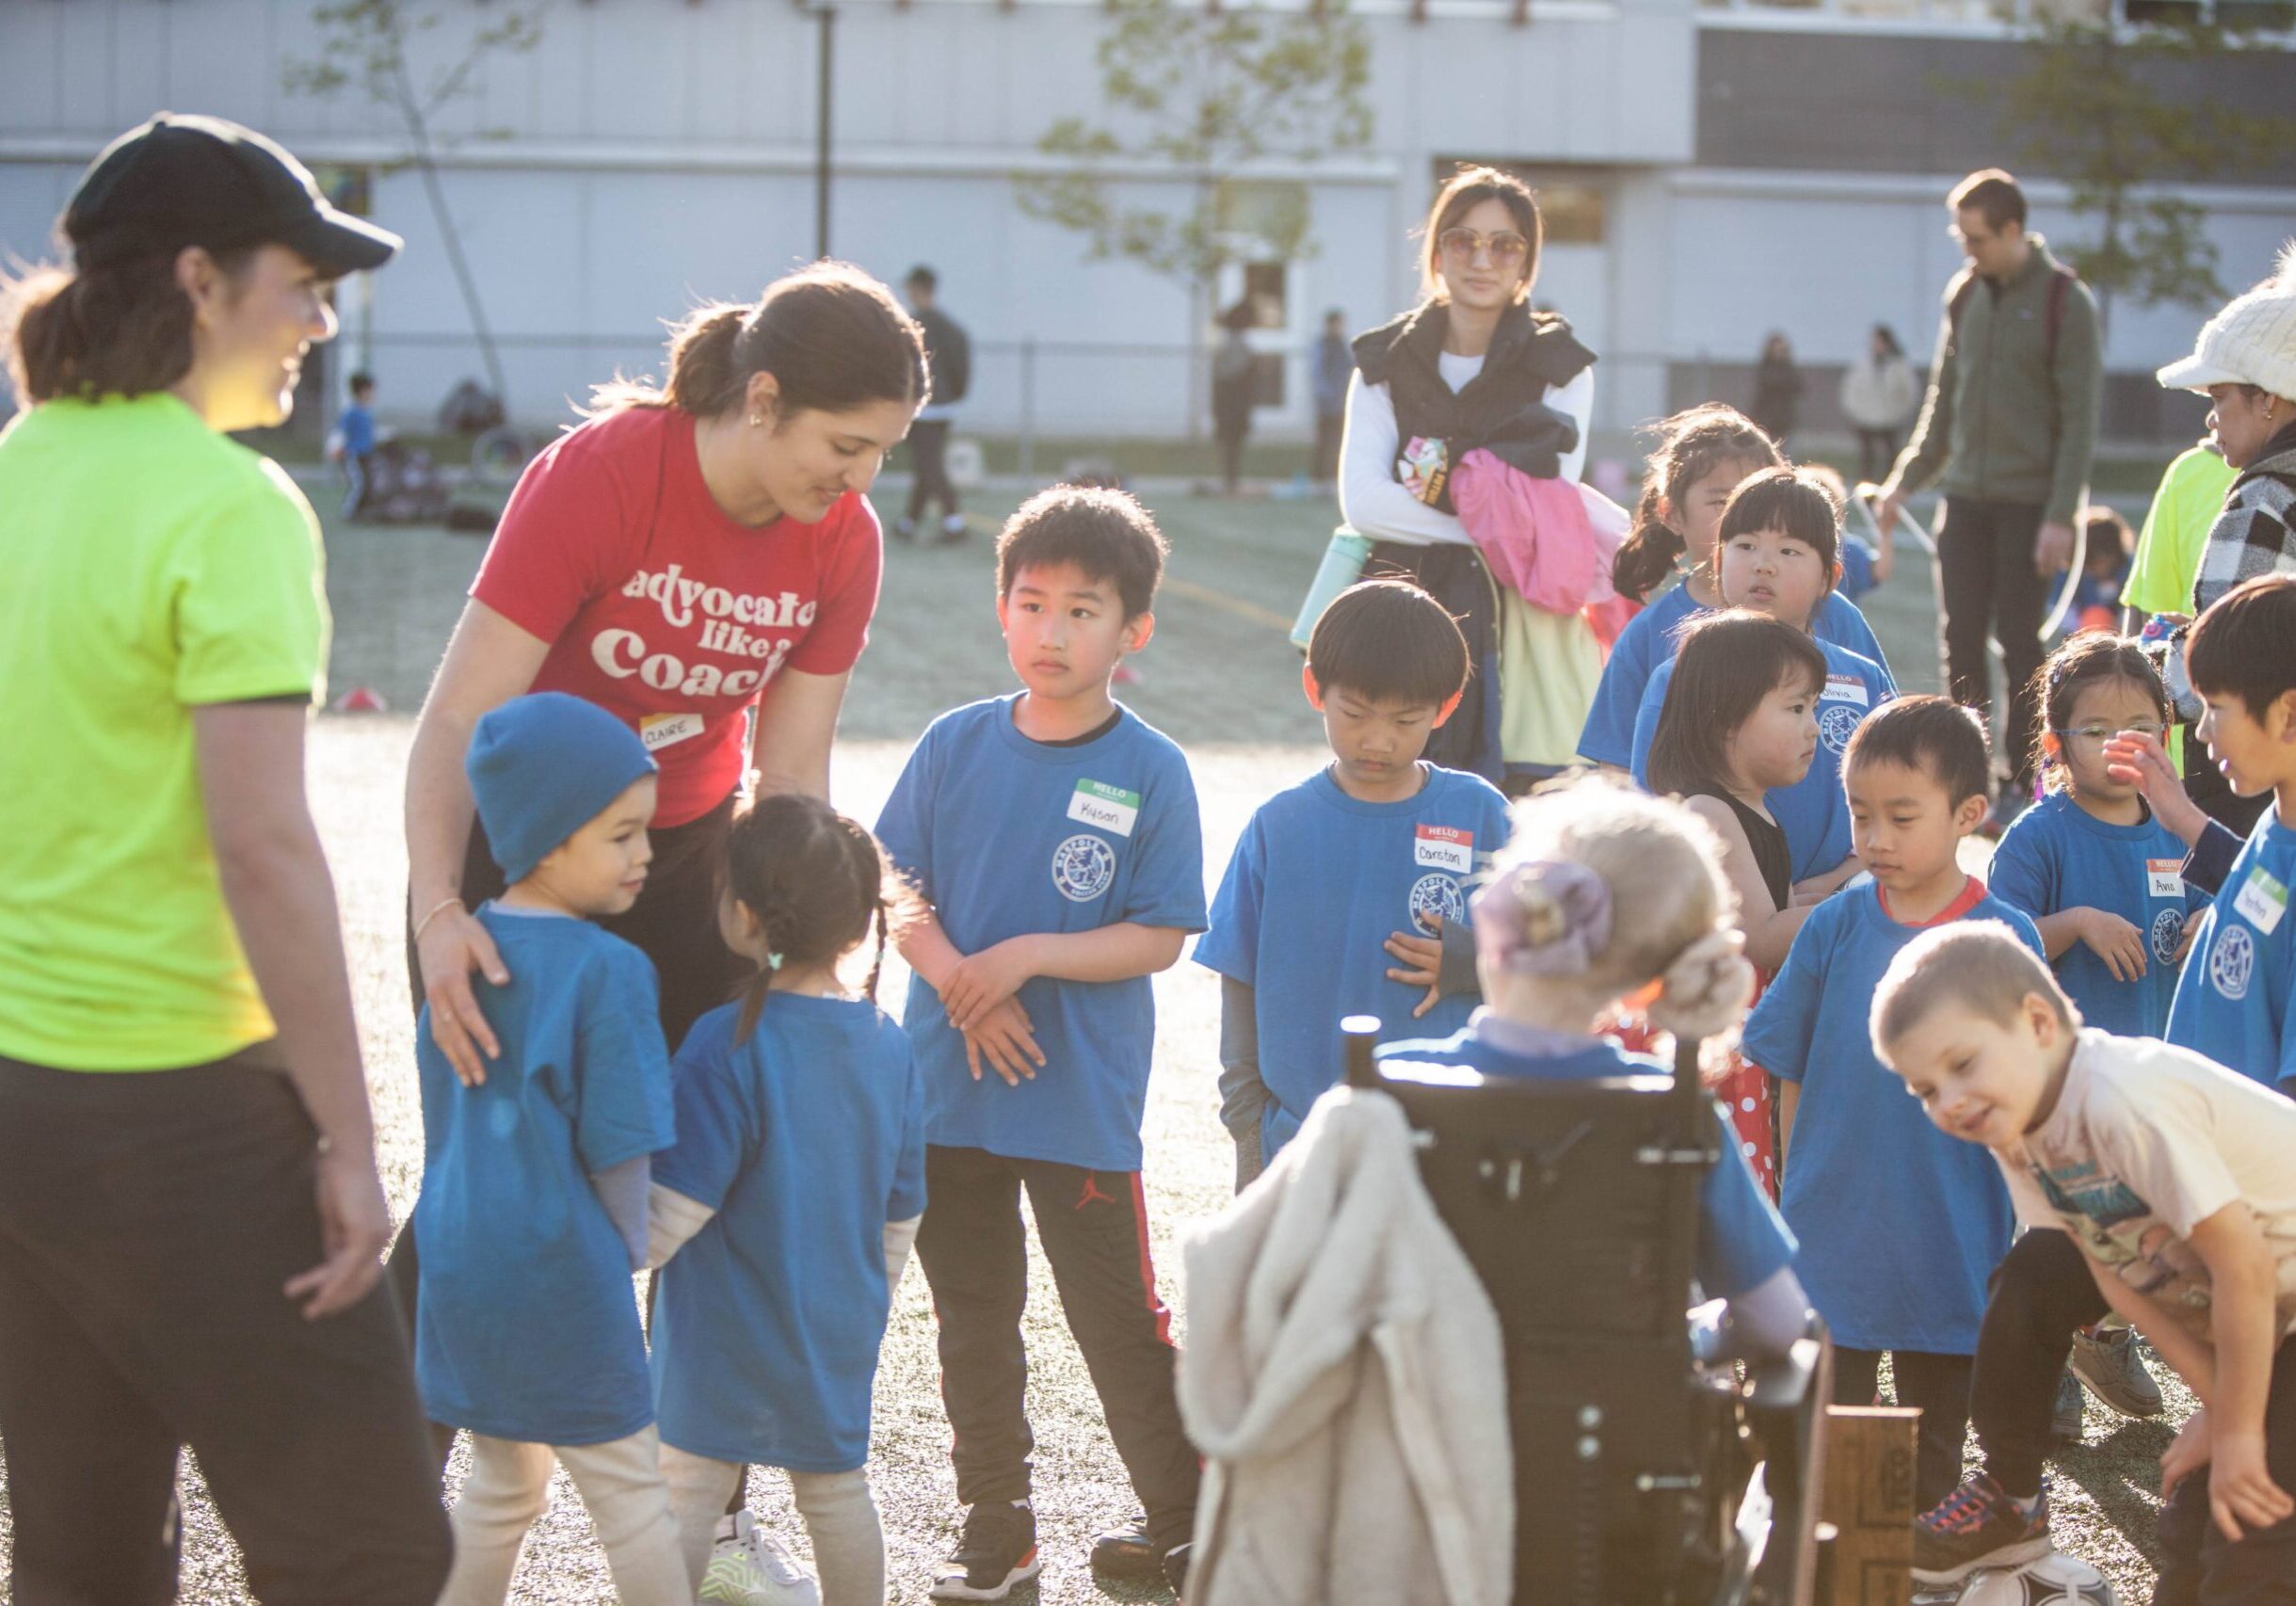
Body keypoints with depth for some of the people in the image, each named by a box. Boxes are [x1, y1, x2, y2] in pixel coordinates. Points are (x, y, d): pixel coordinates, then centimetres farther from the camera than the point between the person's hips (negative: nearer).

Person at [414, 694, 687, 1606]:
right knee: (630, 1495, 6)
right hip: (562, 1275, -7)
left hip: (457, 1265, 7)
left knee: (503, 1486, 20)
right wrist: (630, 1247, 3)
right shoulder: (606, 970, -18)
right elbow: (618, 1149, -16)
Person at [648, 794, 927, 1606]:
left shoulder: (729, 1045, -21)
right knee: (836, 1488, 17)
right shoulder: (889, 1047, -1)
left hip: (725, 1336, -5)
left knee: (690, 1487, 6)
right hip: (838, 1331, 5)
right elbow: (899, 1220, 8)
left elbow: (667, 1216, -22)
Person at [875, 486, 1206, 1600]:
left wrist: (1026, 958, -18)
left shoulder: (1150, 772, -8)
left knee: (1119, 1320, 2)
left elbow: (1162, 937, -9)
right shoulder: (956, 745, 0)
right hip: (948, 1089, 4)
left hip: (1083, 1101, -3)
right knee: (973, 1319, 13)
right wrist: (957, 979, -14)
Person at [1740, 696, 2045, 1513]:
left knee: (1931, 1460, 14)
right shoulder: (1836, 927, -3)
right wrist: (1802, 1195, 3)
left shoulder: (2005, 939, -6)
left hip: (1949, 1253, -1)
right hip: (1831, 1246, 1)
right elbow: (1791, 1076, 5)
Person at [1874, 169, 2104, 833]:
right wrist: (1906, 478, 10)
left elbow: (2079, 417, -10)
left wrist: (2061, 515, -15)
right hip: (1965, 497, 5)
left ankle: (2022, 783, 6)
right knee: (1961, 640, 5)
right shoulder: (1964, 293, 8)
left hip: (2029, 501, -5)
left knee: (2019, 642, -2)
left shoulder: (2064, 301, -8)